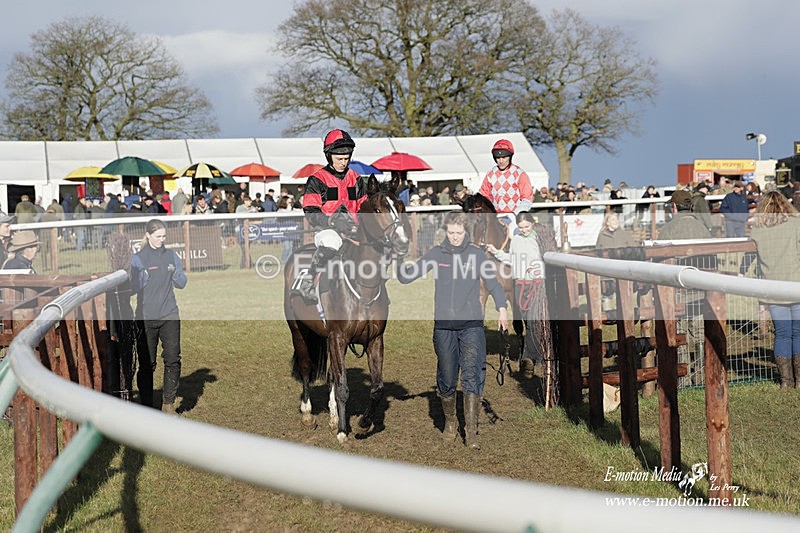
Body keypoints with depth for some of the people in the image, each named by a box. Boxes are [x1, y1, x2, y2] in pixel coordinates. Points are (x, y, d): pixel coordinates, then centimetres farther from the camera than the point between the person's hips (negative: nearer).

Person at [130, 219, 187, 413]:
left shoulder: (172, 255, 9)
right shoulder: (138, 258, 1)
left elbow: (182, 284, 8)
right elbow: (134, 287, -2)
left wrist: (175, 272, -11)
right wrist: (144, 276, -20)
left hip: (170, 316, 2)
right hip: (146, 317, -2)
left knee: (173, 359, -5)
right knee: (147, 363, 2)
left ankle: (168, 402, 5)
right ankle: (146, 405, 12)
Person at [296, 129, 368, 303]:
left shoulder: (355, 179, 18)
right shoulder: (317, 180, 2)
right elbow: (311, 212, -7)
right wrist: (333, 221, -21)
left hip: (352, 229, 5)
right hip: (326, 229, -5)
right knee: (331, 242, -39)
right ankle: (307, 284, -27)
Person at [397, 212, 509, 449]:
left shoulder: (476, 254, 4)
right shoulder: (436, 253, 5)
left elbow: (492, 282, 5)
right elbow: (407, 276, 5)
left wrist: (501, 308, -10)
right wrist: (402, 265, -18)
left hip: (472, 324, -1)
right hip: (444, 325, 1)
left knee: (472, 374, -12)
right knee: (447, 377, 7)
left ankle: (471, 430, -11)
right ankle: (450, 422, 28)